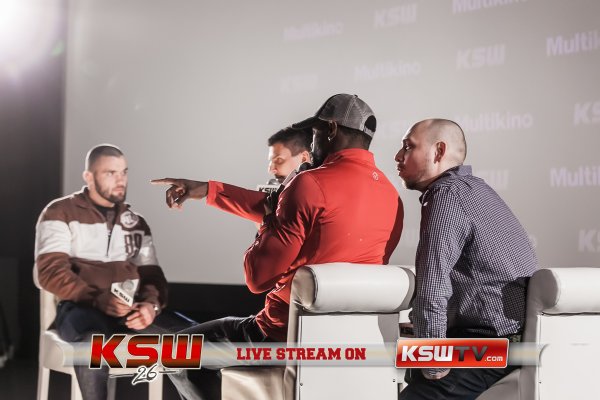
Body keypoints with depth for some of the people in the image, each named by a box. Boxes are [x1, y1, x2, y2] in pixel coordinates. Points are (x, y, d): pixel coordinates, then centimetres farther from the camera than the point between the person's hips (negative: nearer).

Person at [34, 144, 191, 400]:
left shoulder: (136, 223, 20)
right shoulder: (60, 214, 4)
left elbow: (152, 275, 13)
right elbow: (51, 272, -8)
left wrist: (151, 305, -13)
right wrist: (98, 298, -24)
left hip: (128, 310, 5)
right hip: (80, 308, -5)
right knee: (95, 341, -41)